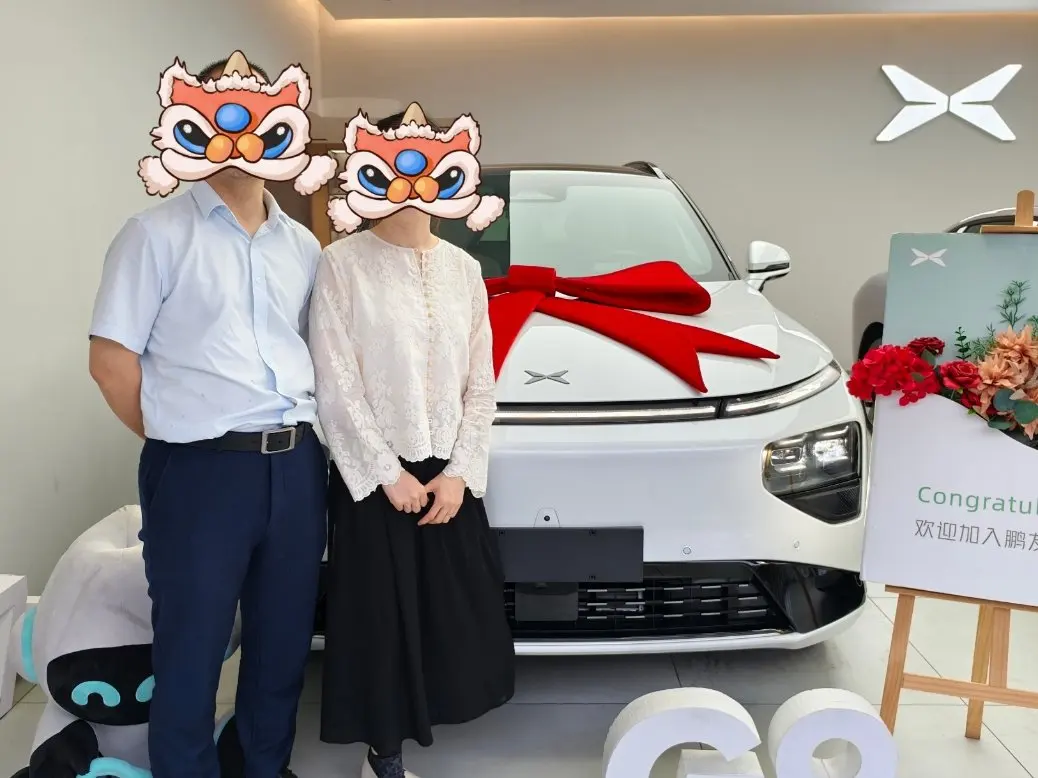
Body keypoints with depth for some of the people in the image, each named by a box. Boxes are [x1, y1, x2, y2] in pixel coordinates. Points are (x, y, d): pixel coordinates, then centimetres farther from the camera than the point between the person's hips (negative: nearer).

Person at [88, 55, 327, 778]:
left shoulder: (302, 244, 13)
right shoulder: (158, 234, -3)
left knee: (285, 644, 16)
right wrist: (178, 437, -5)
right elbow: (111, 362, -6)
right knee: (191, 654, 7)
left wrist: (304, 439, 5)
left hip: (298, 467, 5)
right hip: (202, 472, -5)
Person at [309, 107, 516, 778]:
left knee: (456, 617, 10)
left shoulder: (464, 268, 7)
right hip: (374, 480, -4)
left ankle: (418, 720, 33)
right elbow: (335, 385, -10)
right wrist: (389, 474, -11)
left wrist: (459, 473, -5)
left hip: (451, 478, 4)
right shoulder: (344, 264, -6)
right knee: (382, 622, 5)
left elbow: (481, 384, 6)